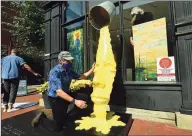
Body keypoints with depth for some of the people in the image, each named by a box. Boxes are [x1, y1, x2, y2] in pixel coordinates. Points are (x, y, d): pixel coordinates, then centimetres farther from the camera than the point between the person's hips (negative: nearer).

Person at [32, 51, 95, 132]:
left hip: (65, 94, 7)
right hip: (56, 98, -7)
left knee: (84, 98, -3)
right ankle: (42, 117, 22)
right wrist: (74, 101, -44)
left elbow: (81, 77, 4)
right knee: (58, 128, -1)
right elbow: (59, 92, -36)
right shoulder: (55, 72, -28)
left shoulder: (68, 70, -5)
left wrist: (92, 69, -4)